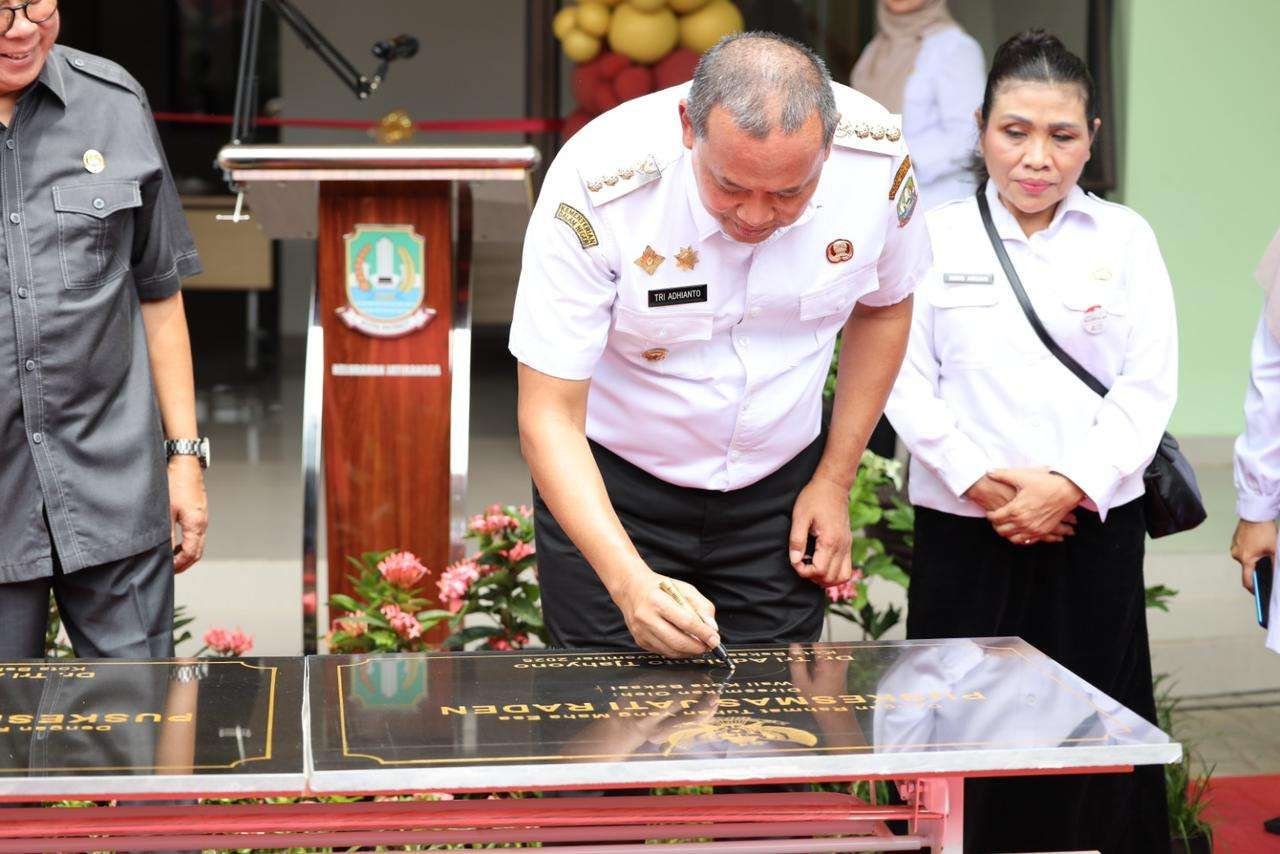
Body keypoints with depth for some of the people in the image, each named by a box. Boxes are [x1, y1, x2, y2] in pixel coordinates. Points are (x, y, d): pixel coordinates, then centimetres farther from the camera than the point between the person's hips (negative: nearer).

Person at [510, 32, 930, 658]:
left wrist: (835, 482, 2)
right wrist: (629, 581, -38)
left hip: (779, 487, 3)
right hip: (611, 487, -2)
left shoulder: (879, 159, -19)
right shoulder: (596, 188, -29)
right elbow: (550, 417, -26)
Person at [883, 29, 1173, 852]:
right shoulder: (934, 238, 4)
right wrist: (978, 479, -12)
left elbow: (1149, 386, 1)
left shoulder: (1124, 238, 6)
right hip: (963, 533, 0)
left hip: (1093, 530, 1)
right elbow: (906, 381, -1)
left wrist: (1071, 485, -11)